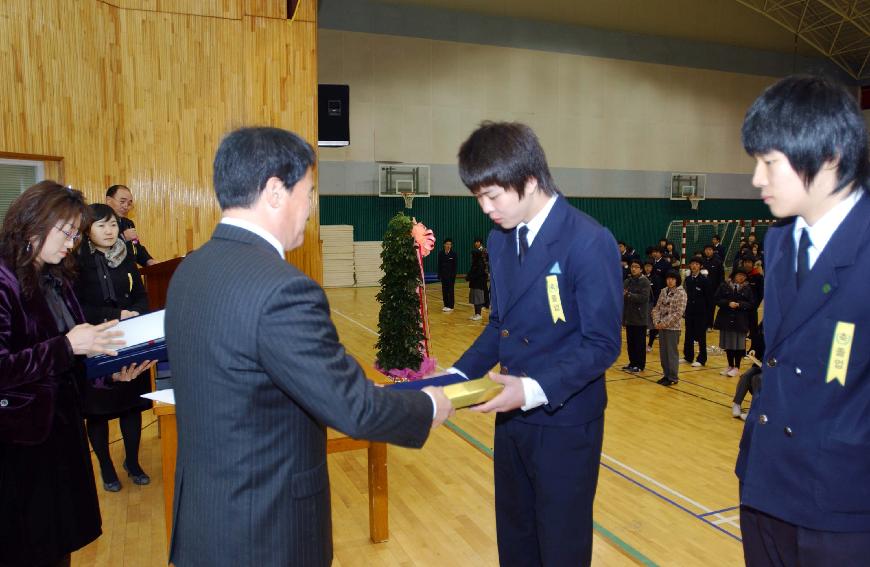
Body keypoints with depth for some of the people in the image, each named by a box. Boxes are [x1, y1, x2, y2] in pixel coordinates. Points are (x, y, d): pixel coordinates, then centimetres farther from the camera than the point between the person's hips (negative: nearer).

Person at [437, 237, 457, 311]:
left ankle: (450, 306, 5)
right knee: (444, 290, 7)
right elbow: (439, 265, 5)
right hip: (443, 274, 3)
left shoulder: (453, 253, -6)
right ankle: (446, 305, 15)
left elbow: (455, 266, -6)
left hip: (451, 275, -3)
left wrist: (454, 276, -10)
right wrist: (439, 275, 1)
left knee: (450, 290, 1)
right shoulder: (441, 253, 2)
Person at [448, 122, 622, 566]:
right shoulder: (499, 239, 4)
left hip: (565, 423, -6)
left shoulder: (590, 242, -19)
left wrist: (536, 389, -28)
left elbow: (602, 343, -18)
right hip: (512, 418, 7)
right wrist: (462, 374, -3)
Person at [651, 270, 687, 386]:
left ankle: (673, 377, 11)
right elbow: (657, 308, 11)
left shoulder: (681, 293, -8)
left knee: (672, 353, 1)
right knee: (663, 352, 11)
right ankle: (666, 375, 22)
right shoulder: (663, 291, 9)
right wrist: (657, 321, -4)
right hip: (661, 327, 6)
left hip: (673, 327, -6)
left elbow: (679, 313, -14)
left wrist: (665, 323, -16)